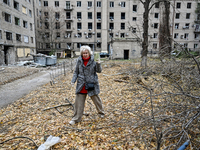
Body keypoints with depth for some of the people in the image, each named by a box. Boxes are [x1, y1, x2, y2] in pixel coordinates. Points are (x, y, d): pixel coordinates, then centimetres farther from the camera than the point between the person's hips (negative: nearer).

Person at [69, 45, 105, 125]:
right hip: (81, 85, 2)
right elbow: (76, 71, 8)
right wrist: (73, 80, -4)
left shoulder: (93, 60, -7)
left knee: (96, 99, 15)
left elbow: (99, 71, -6)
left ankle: (101, 112, 41)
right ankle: (76, 118, 21)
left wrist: (98, 64, -24)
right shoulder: (79, 61, 0)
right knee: (78, 102, 6)